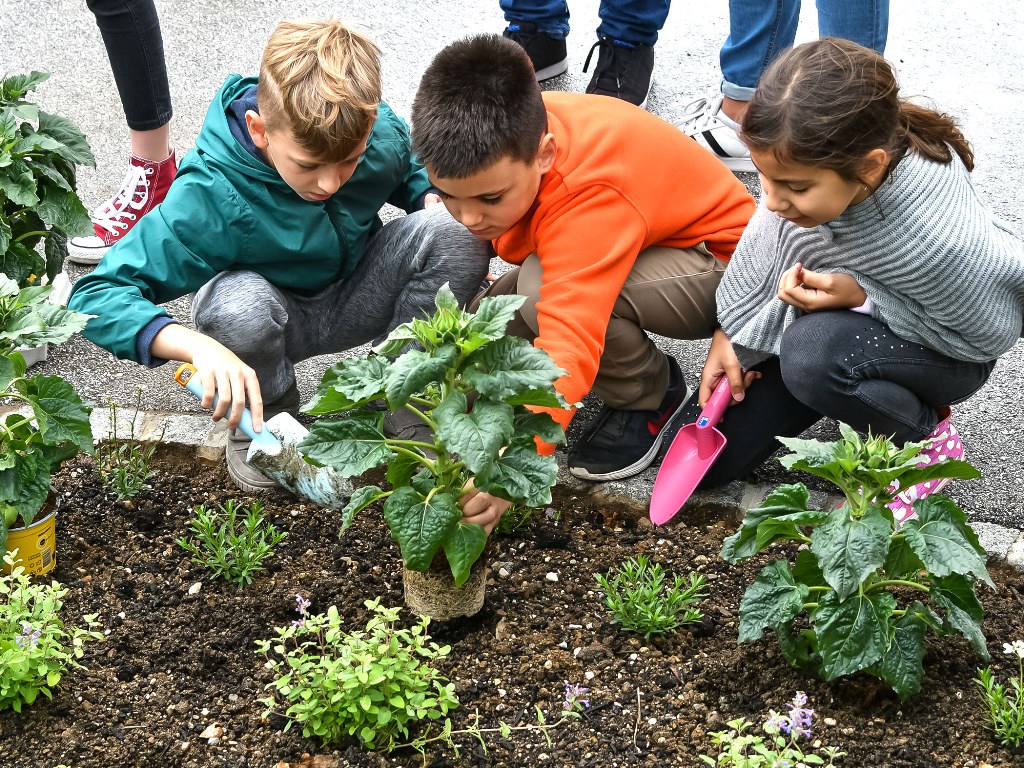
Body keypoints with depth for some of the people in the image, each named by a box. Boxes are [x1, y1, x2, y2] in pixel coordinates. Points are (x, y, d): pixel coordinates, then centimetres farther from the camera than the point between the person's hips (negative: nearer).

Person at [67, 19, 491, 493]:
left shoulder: (383, 135, -19)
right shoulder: (210, 199, -33)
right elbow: (96, 296, -36)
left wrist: (435, 198, -15)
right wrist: (198, 346, -53)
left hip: (356, 302, 3)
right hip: (279, 318, -3)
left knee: (457, 229, -25)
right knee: (238, 300, -40)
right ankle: (264, 423, -6)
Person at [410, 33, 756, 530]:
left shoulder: (589, 195, -41)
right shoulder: (502, 139, -19)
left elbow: (569, 347, -51)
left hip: (720, 265, -8)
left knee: (544, 290, -35)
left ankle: (649, 397, -8)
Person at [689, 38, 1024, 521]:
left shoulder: (947, 242, -41)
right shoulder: (809, 160, -27)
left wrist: (861, 298, -33)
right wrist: (731, 334, -4)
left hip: (938, 351, -5)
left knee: (815, 351, -39)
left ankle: (923, 438, -6)